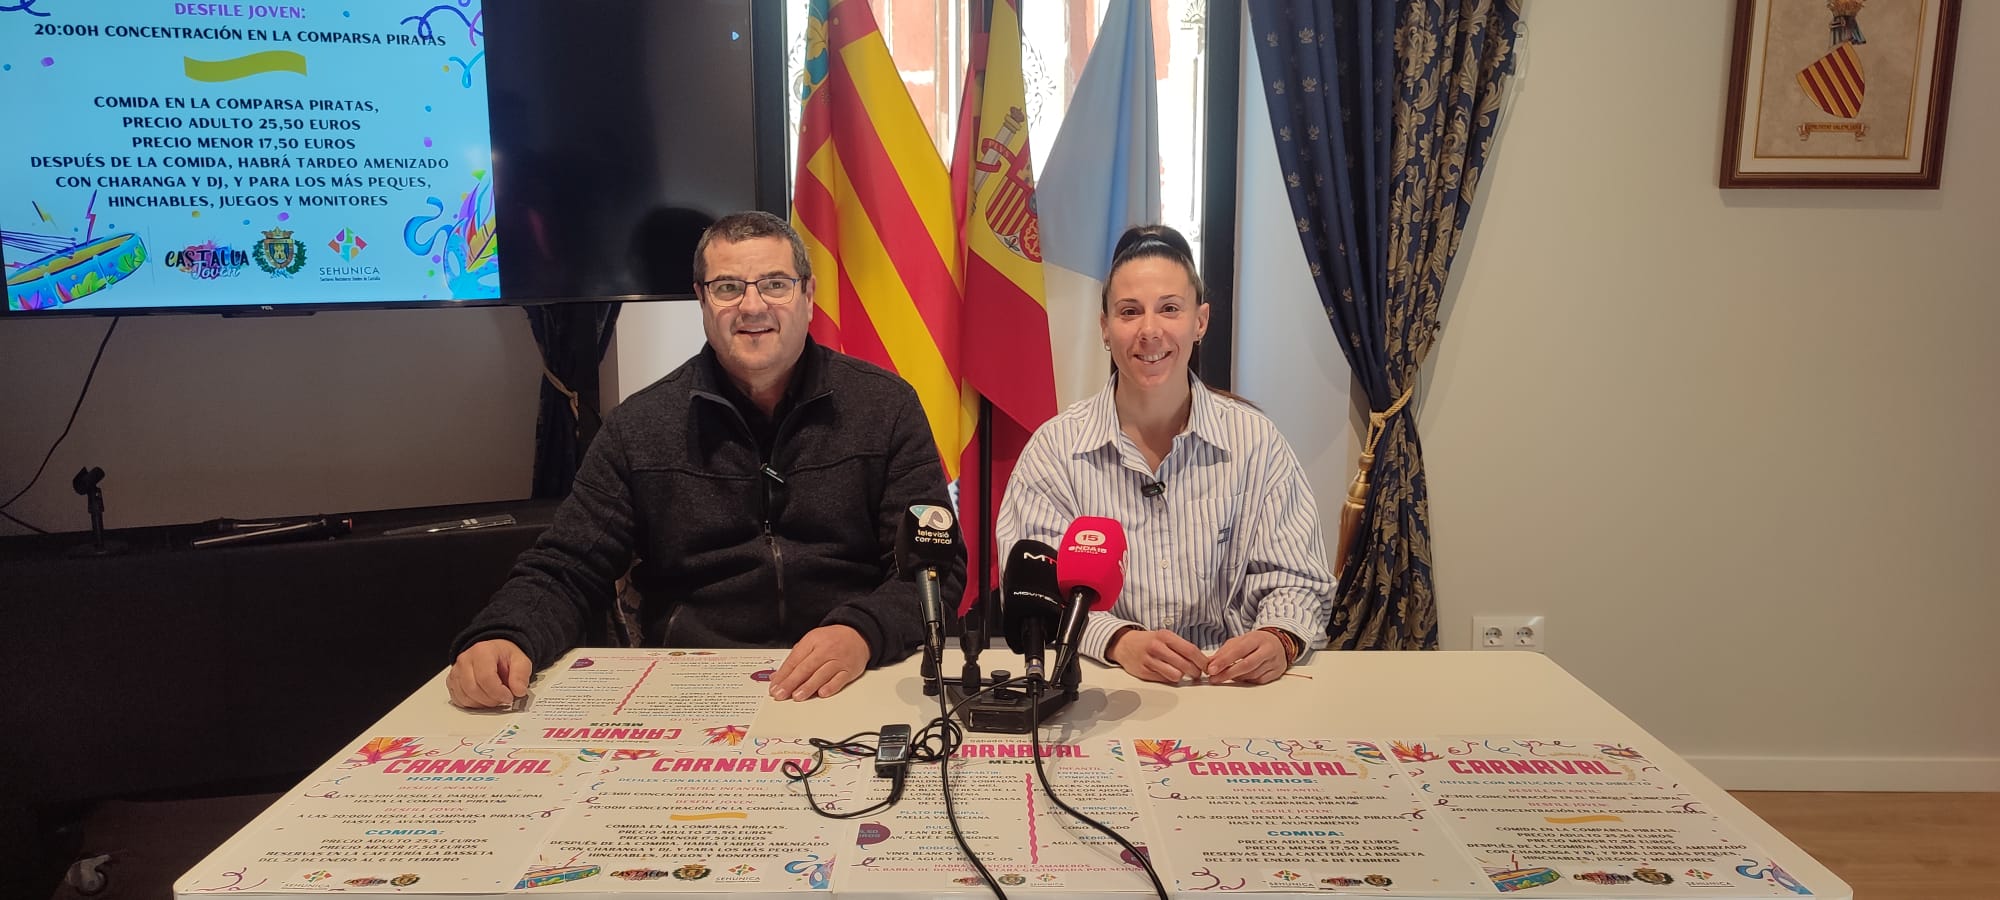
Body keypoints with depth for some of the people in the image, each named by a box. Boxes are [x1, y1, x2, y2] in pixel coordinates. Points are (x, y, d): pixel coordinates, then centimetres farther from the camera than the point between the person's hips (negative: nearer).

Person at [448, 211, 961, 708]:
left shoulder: (886, 407, 5)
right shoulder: (639, 427, 8)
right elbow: (566, 572, 9)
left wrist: (863, 634, -22)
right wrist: (502, 638, -14)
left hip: (853, 689, 0)